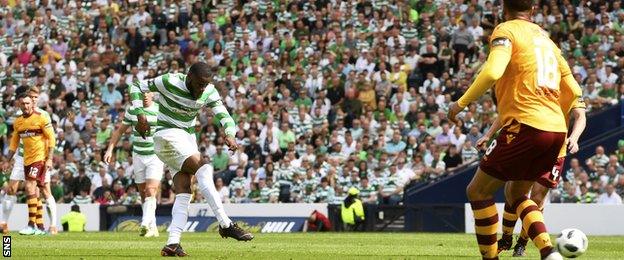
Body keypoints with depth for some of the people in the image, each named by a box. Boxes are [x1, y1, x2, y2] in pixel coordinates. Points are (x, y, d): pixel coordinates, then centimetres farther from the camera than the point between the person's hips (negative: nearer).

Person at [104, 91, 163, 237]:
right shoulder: (131, 110, 4)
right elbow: (120, 131, 13)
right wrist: (110, 149, 4)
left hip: (155, 156, -4)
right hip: (138, 156, 4)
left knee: (150, 191, -18)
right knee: (143, 194, 6)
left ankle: (145, 224, -27)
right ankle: (153, 228, 14)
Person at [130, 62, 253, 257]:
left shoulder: (209, 92, -3)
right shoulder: (169, 82, -16)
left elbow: (224, 116, -13)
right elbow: (136, 87, -5)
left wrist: (230, 135, -34)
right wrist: (140, 115, -17)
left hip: (188, 139, 7)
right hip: (167, 135, -7)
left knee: (183, 194, -4)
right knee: (203, 169, -24)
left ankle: (172, 244, -8)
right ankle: (225, 225, -30)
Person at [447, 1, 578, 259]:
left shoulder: (506, 31, -1)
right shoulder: (547, 39, 20)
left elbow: (492, 72, -20)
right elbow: (574, 90, 23)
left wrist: (460, 104, -8)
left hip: (526, 125, -7)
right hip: (556, 130, 7)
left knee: (478, 190, 5)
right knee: (515, 193, 22)